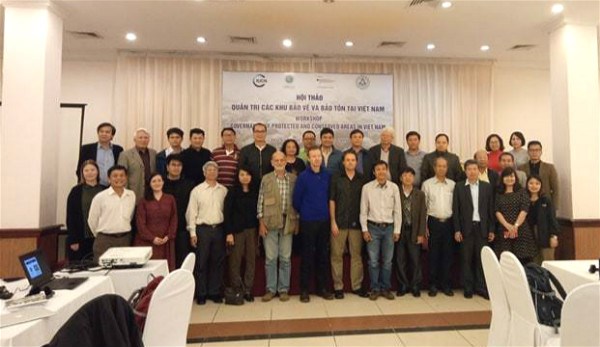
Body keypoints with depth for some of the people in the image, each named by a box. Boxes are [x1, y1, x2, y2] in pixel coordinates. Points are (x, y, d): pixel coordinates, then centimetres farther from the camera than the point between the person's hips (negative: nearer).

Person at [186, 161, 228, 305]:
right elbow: (191, 212, -1)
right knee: (201, 262, 4)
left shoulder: (223, 190, 6)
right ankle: (201, 294, 17)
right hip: (202, 229, -2)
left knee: (217, 262, 8)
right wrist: (192, 233, -5)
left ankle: (215, 292, 21)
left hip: (219, 228, 2)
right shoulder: (197, 190, 0)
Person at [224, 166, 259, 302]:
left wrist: (259, 229, 1)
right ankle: (236, 290, 13)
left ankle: (248, 290, 15)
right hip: (237, 230, -2)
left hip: (252, 230, 3)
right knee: (235, 261, 1)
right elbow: (227, 213, -4)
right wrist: (229, 232, -11)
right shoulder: (233, 191, -1)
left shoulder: (255, 191, 7)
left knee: (251, 260, 5)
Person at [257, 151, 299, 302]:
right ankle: (270, 289, 17)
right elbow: (260, 201, 2)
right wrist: (261, 222, -4)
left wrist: (297, 221, 4)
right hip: (270, 223, -1)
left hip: (288, 222, 1)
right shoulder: (266, 179, 4)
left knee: (286, 258, 6)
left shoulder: (293, 179, 6)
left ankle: (284, 289, 18)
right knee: (270, 258, 4)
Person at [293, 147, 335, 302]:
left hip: (324, 221, 3)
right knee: (307, 255, 3)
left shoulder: (327, 175, 3)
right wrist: (304, 213, 9)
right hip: (308, 221, -3)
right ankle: (304, 289, 15)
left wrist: (326, 211, 13)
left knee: (323, 254, 10)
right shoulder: (303, 176, -6)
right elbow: (296, 199, -1)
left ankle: (322, 287, 23)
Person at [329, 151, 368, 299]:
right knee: (337, 255, 2)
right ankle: (338, 286, 13)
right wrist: (333, 221, -6)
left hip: (356, 222, 2)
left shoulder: (362, 179, 6)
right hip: (339, 222, -1)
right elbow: (331, 200, 0)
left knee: (357, 255, 7)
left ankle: (357, 286, 19)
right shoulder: (336, 178, 2)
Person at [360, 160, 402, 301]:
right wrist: (364, 229, -4)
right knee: (373, 261, 3)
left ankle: (386, 288, 23)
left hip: (389, 227, 2)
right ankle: (375, 289, 17)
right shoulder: (367, 187, -3)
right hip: (373, 227, -1)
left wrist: (397, 230, 1)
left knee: (387, 261, 8)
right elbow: (363, 210, 0)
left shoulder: (394, 187, 1)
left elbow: (397, 210, 4)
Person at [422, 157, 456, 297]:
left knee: (447, 254, 7)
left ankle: (446, 284, 19)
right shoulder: (427, 184, 2)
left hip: (449, 222, 2)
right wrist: (424, 226, -2)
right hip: (433, 222, -1)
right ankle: (433, 285, 14)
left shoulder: (453, 184, 6)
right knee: (433, 254, 4)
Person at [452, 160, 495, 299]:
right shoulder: (459, 187, 2)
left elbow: (491, 209, 6)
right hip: (466, 228, -1)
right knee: (466, 259, 4)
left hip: (482, 227, 1)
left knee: (481, 258, 5)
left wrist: (491, 229, 2)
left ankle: (481, 287, 16)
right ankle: (468, 288, 14)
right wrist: (457, 230, -5)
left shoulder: (487, 187, 7)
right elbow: (455, 209, 0)